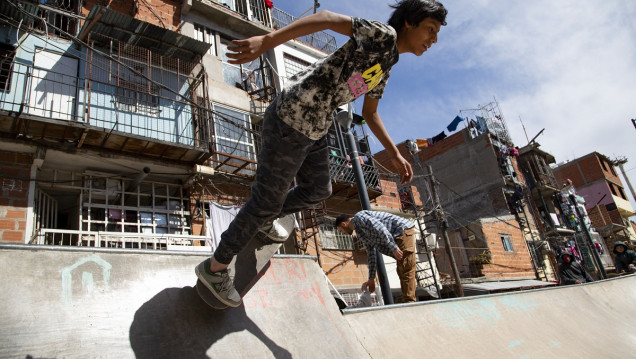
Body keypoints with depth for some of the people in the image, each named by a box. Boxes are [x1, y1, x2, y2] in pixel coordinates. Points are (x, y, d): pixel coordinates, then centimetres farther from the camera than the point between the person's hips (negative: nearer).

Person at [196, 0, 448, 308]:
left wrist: (395, 154, 19)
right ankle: (215, 268, 19)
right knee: (268, 201, -1)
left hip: (313, 129, 10)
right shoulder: (383, 35, -12)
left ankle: (252, 221, 41)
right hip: (289, 121, -10)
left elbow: (369, 113, 26)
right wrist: (267, 41, -38)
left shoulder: (386, 66, 17)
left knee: (318, 190, 22)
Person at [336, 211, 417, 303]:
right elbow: (371, 254, 23)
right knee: (402, 271, 10)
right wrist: (371, 279, 22)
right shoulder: (361, 232, 22)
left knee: (405, 270, -12)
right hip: (399, 236, 10)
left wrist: (393, 247, -23)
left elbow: (380, 228, -20)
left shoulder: (359, 217, -6)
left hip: (403, 230, -10)